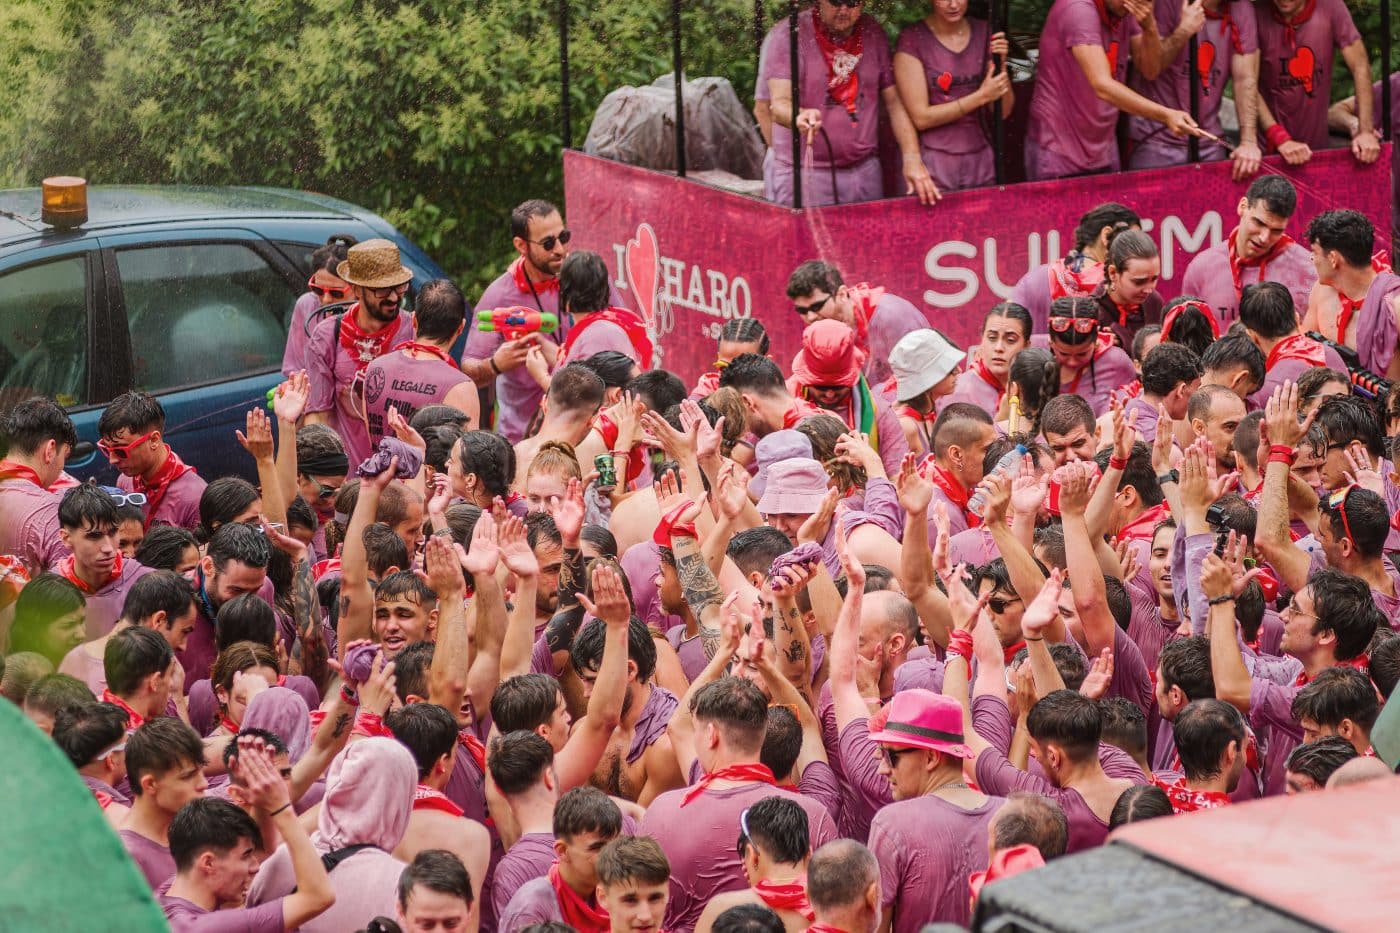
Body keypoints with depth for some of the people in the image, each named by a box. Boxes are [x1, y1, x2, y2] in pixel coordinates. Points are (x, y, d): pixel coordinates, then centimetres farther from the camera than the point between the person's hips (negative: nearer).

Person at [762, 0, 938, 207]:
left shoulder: (874, 34, 7)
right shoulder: (786, 36, -7)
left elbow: (894, 101, 8)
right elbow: (779, 104, -17)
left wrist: (912, 159, -4)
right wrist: (800, 117, -41)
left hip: (864, 172, 4)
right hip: (802, 173, -4)